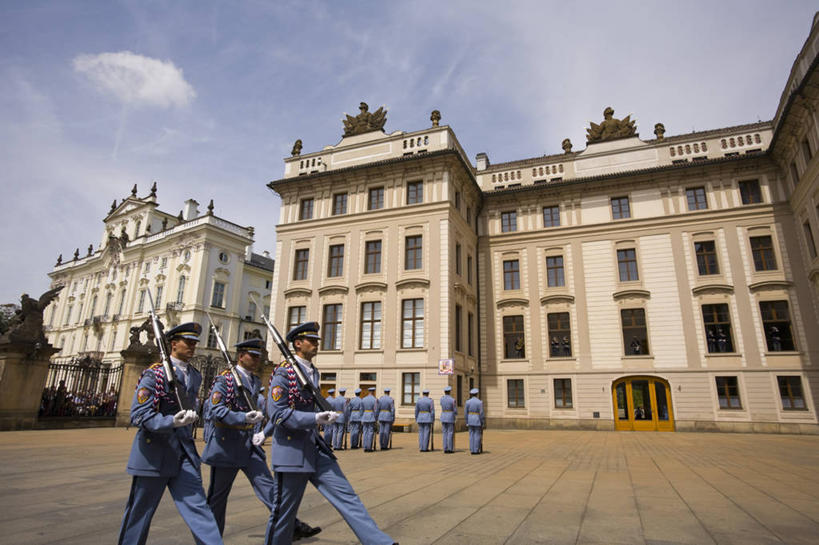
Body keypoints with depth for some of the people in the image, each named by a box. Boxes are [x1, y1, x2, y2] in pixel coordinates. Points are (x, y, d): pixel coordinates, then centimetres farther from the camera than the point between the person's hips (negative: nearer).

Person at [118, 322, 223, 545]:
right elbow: (138, 415, -17)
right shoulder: (153, 374, -10)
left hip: (184, 452, 4)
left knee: (197, 505, -2)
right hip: (153, 453, -4)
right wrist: (172, 422, -28)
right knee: (140, 512, 12)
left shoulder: (195, 376, 8)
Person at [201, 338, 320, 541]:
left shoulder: (256, 382, 10)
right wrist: (243, 418, -32)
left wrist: (259, 432, 7)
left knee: (267, 484, -1)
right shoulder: (225, 380, -11)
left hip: (249, 444, 6)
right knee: (218, 495, 10)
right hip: (226, 445, -5)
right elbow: (215, 410, -20)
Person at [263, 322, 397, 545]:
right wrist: (315, 418, -25)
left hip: (316, 447, 7)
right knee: (283, 512, 8)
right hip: (292, 450, -7)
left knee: (347, 496, 0)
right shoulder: (284, 373, -12)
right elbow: (277, 414, -17)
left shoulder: (313, 372, 12)